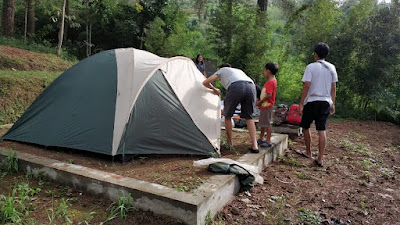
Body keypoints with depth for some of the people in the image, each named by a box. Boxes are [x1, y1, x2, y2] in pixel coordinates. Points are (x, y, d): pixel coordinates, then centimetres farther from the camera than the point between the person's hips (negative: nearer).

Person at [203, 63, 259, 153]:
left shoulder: (221, 70, 32)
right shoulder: (239, 71, 43)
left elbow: (205, 83, 27)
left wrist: (214, 89, 47)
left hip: (236, 87, -4)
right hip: (251, 86, 4)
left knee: (227, 116, 17)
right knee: (248, 117, 19)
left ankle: (229, 143, 25)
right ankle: (254, 146, 10)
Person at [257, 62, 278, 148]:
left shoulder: (270, 82, -18)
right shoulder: (271, 81, 14)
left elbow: (269, 95, -27)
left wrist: (260, 101, -17)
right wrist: (260, 102, 16)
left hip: (267, 106, -11)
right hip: (264, 106, 11)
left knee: (267, 123, -4)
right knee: (262, 123, 17)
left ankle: (268, 141, 4)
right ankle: (261, 139, 28)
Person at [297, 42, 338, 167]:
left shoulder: (311, 67, -8)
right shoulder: (332, 68, 8)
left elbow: (306, 86, -13)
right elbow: (333, 88, 9)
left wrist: (301, 103, -9)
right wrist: (332, 103, 16)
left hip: (312, 101, -4)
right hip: (326, 102, 5)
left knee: (305, 126, 14)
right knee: (322, 130, 3)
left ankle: (308, 152, 26)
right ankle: (320, 159, 4)